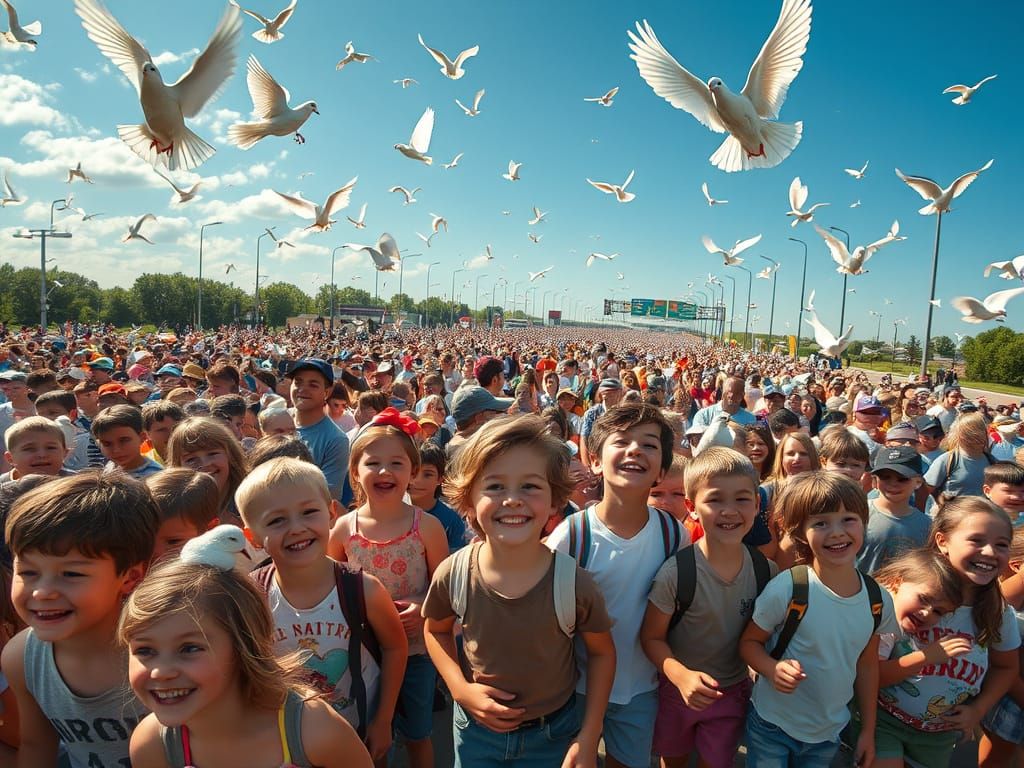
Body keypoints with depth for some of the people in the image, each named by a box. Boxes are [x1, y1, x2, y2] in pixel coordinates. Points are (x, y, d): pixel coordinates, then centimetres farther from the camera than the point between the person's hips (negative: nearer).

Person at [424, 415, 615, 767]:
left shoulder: (573, 583, -24)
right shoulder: (453, 574, -20)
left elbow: (601, 652, -6)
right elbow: (436, 630, 2)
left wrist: (588, 738, -8)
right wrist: (461, 688, -12)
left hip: (553, 735, -1)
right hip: (476, 731, 1)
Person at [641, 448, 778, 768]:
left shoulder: (765, 570, -14)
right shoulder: (676, 572, -26)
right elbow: (652, 637, -17)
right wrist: (682, 676, -32)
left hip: (733, 691, 2)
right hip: (678, 689, -2)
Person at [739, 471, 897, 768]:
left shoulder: (878, 600, -9)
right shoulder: (787, 588, -22)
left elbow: (867, 665, 5)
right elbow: (749, 642, -11)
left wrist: (868, 731, 10)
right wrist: (773, 669, -30)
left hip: (829, 733, 4)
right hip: (772, 724, -4)